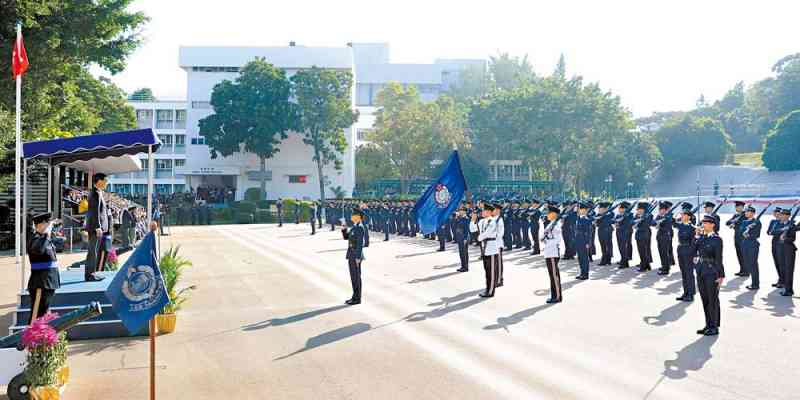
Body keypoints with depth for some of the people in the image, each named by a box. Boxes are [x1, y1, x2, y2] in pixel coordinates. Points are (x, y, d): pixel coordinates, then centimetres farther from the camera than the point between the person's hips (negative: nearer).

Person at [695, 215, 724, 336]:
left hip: (712, 273, -7)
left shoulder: (716, 239, -10)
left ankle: (714, 327, 11)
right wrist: (696, 237, -3)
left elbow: (719, 259, -12)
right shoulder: (701, 237, 9)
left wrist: (721, 276, -12)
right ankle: (708, 325, 22)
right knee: (705, 299, 13)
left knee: (712, 300, 2)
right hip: (701, 271, 7)